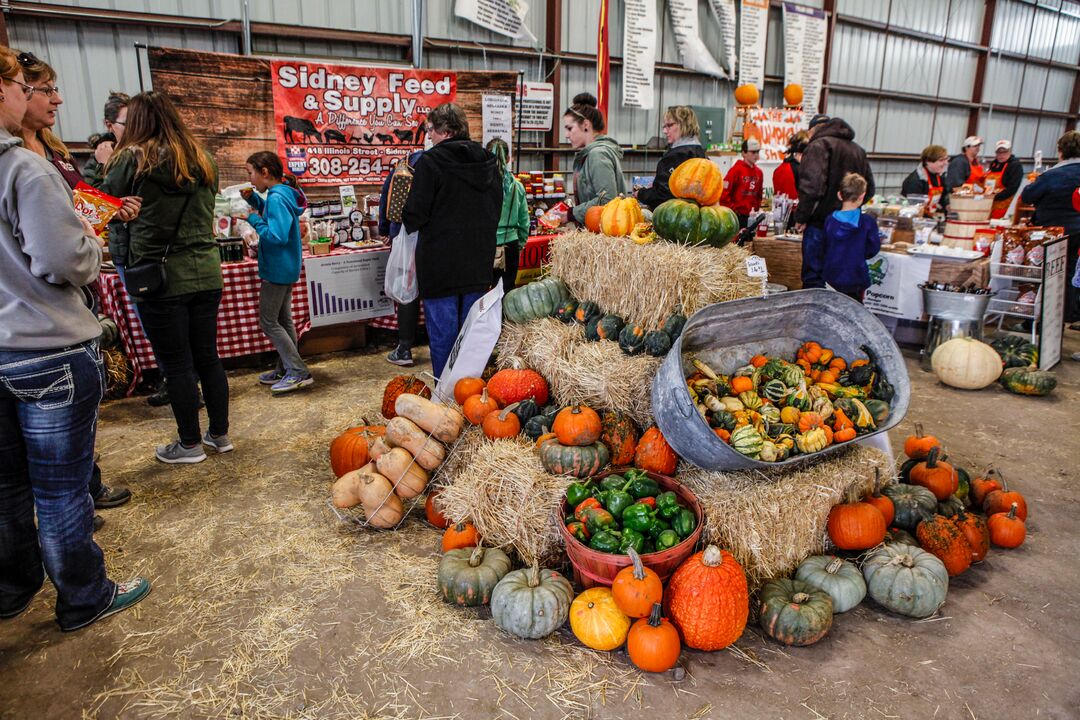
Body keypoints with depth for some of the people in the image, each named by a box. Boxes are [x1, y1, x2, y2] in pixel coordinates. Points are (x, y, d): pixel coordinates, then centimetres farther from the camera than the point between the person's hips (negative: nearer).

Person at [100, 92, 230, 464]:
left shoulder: (132, 159, -8)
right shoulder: (202, 160, 9)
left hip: (160, 276, -5)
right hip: (206, 272, 5)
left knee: (176, 365, 4)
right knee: (208, 356, 14)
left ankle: (190, 444, 16)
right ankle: (220, 434, 24)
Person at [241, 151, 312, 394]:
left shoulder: (277, 198, -21)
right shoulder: (283, 193, 9)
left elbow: (277, 236, -28)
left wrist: (255, 221, -16)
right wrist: (253, 199, 13)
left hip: (277, 270, -10)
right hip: (285, 268, 10)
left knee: (268, 322, -3)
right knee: (283, 320, 15)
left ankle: (299, 372, -5)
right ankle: (285, 370, 24)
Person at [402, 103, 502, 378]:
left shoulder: (430, 161, -12)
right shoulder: (488, 161, 6)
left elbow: (415, 214, -11)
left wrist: (408, 223, 11)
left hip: (440, 262, -5)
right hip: (479, 262, 6)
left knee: (442, 331, 3)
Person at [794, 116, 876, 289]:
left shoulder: (819, 145, -7)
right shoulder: (858, 150, 17)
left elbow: (811, 186, -20)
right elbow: (869, 189, 20)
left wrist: (801, 217, -11)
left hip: (821, 223, -7)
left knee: (813, 280, -4)